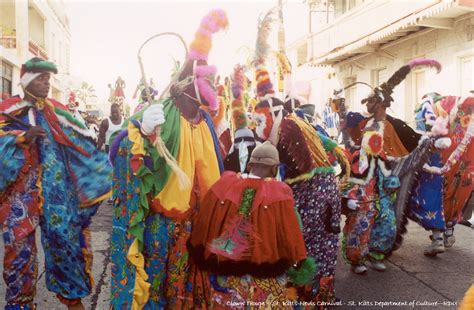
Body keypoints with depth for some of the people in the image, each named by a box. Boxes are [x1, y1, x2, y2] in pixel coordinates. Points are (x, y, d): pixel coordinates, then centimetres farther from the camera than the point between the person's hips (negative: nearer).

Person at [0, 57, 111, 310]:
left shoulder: (57, 112, 10)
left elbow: (81, 143, 7)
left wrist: (105, 168, 1)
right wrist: (24, 139, -26)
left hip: (55, 191, 2)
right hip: (21, 191, -2)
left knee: (64, 237, 6)